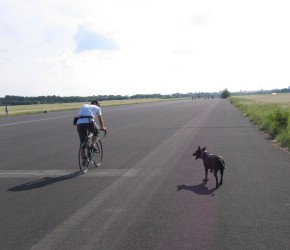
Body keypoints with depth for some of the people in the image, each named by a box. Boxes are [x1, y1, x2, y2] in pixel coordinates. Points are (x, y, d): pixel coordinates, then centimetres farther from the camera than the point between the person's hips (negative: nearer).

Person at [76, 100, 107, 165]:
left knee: (82, 142, 13)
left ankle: (84, 159, 12)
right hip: (89, 122, -3)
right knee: (96, 132, 29)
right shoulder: (97, 108, 24)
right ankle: (93, 145, 9)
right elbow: (100, 119, 30)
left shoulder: (83, 106, 34)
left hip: (79, 123, 3)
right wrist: (103, 128, 47)